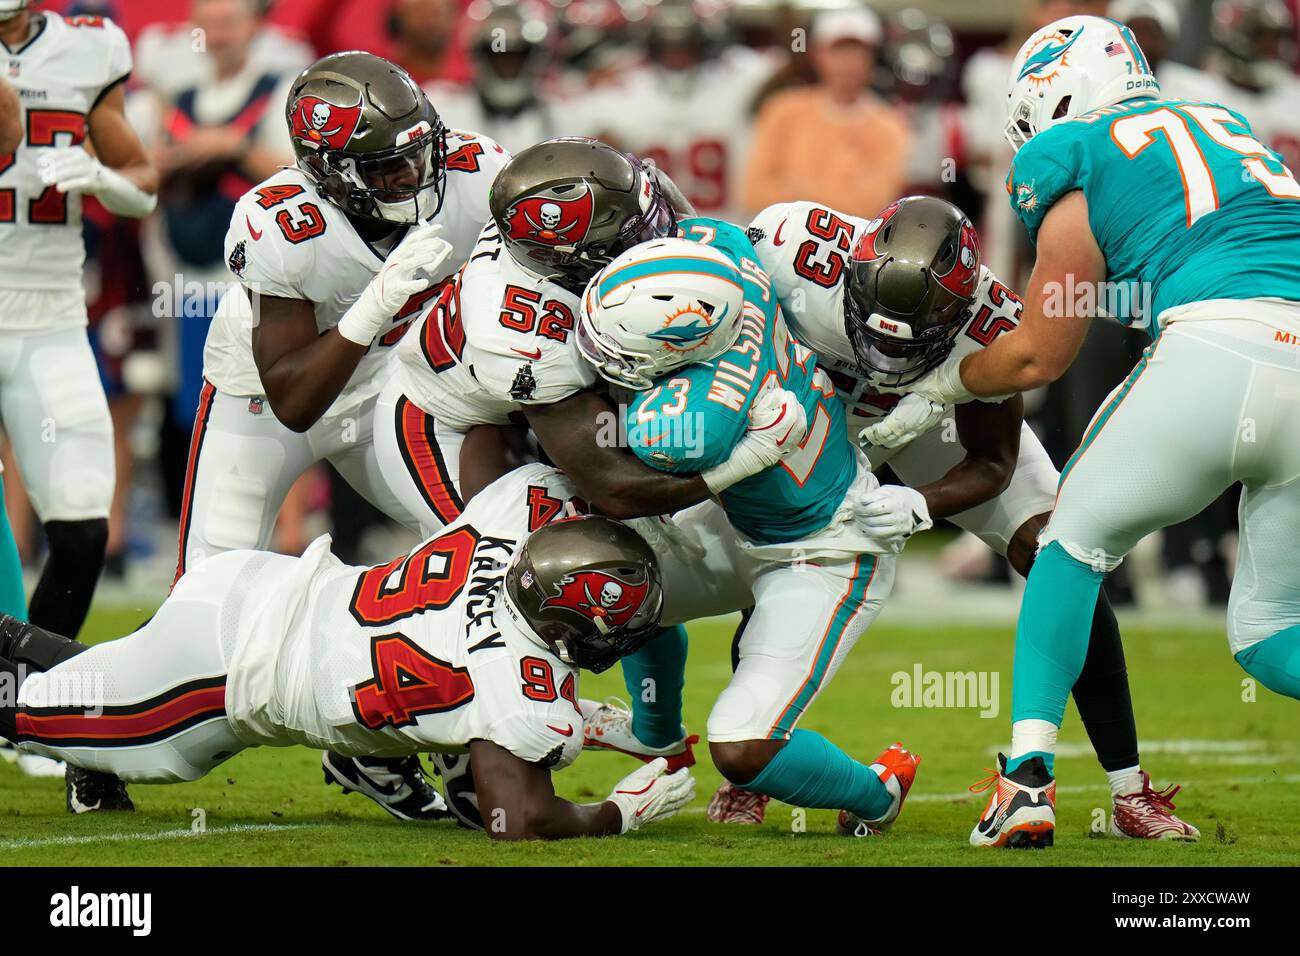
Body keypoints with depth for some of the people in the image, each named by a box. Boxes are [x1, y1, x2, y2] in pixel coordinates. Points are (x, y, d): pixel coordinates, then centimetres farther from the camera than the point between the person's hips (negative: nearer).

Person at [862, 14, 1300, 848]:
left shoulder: (1076, 156, 11)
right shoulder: (1225, 124, 28)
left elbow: (1039, 357, 17)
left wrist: (944, 381, 34)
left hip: (1220, 349, -5)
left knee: (1078, 537, 19)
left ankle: (1028, 778, 10)